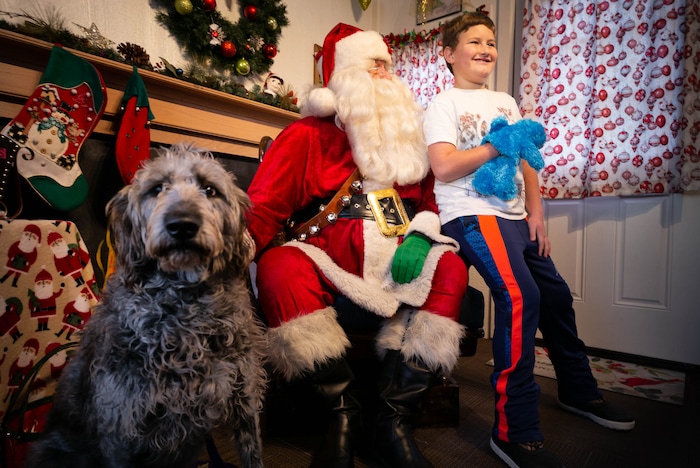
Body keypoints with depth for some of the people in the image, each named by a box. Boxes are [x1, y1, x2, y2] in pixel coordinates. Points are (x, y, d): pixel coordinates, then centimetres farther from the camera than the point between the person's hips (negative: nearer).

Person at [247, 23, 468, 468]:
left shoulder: (406, 138, 20)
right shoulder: (308, 134, 6)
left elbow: (429, 201, 15)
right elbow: (263, 205, -3)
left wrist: (418, 237, -8)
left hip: (395, 257, 4)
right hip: (327, 255, -3)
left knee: (451, 268, -21)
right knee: (281, 269, -32)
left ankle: (395, 419, -16)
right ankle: (343, 412, -15)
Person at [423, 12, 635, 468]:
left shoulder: (506, 101, 20)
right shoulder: (445, 104, 0)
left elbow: (525, 160, 17)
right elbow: (444, 168, -14)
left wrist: (536, 212, 6)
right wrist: (499, 143, -10)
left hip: (514, 217, 8)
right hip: (472, 215, -8)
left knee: (556, 295, 13)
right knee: (521, 297, -26)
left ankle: (579, 390, 37)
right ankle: (515, 431, -15)